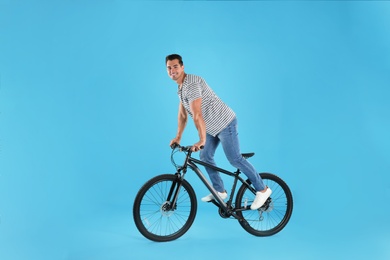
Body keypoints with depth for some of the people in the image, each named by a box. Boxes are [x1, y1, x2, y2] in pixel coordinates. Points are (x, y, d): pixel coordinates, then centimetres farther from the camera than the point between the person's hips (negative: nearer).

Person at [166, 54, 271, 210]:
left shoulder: (191, 84, -24)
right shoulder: (180, 87, 8)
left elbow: (197, 115, -33)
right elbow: (182, 114, 14)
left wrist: (201, 140, -37)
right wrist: (178, 137, 12)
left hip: (224, 123, -10)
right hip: (212, 127, 10)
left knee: (234, 159, -6)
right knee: (205, 157, 10)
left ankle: (262, 189, 7)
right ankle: (220, 191, 23)